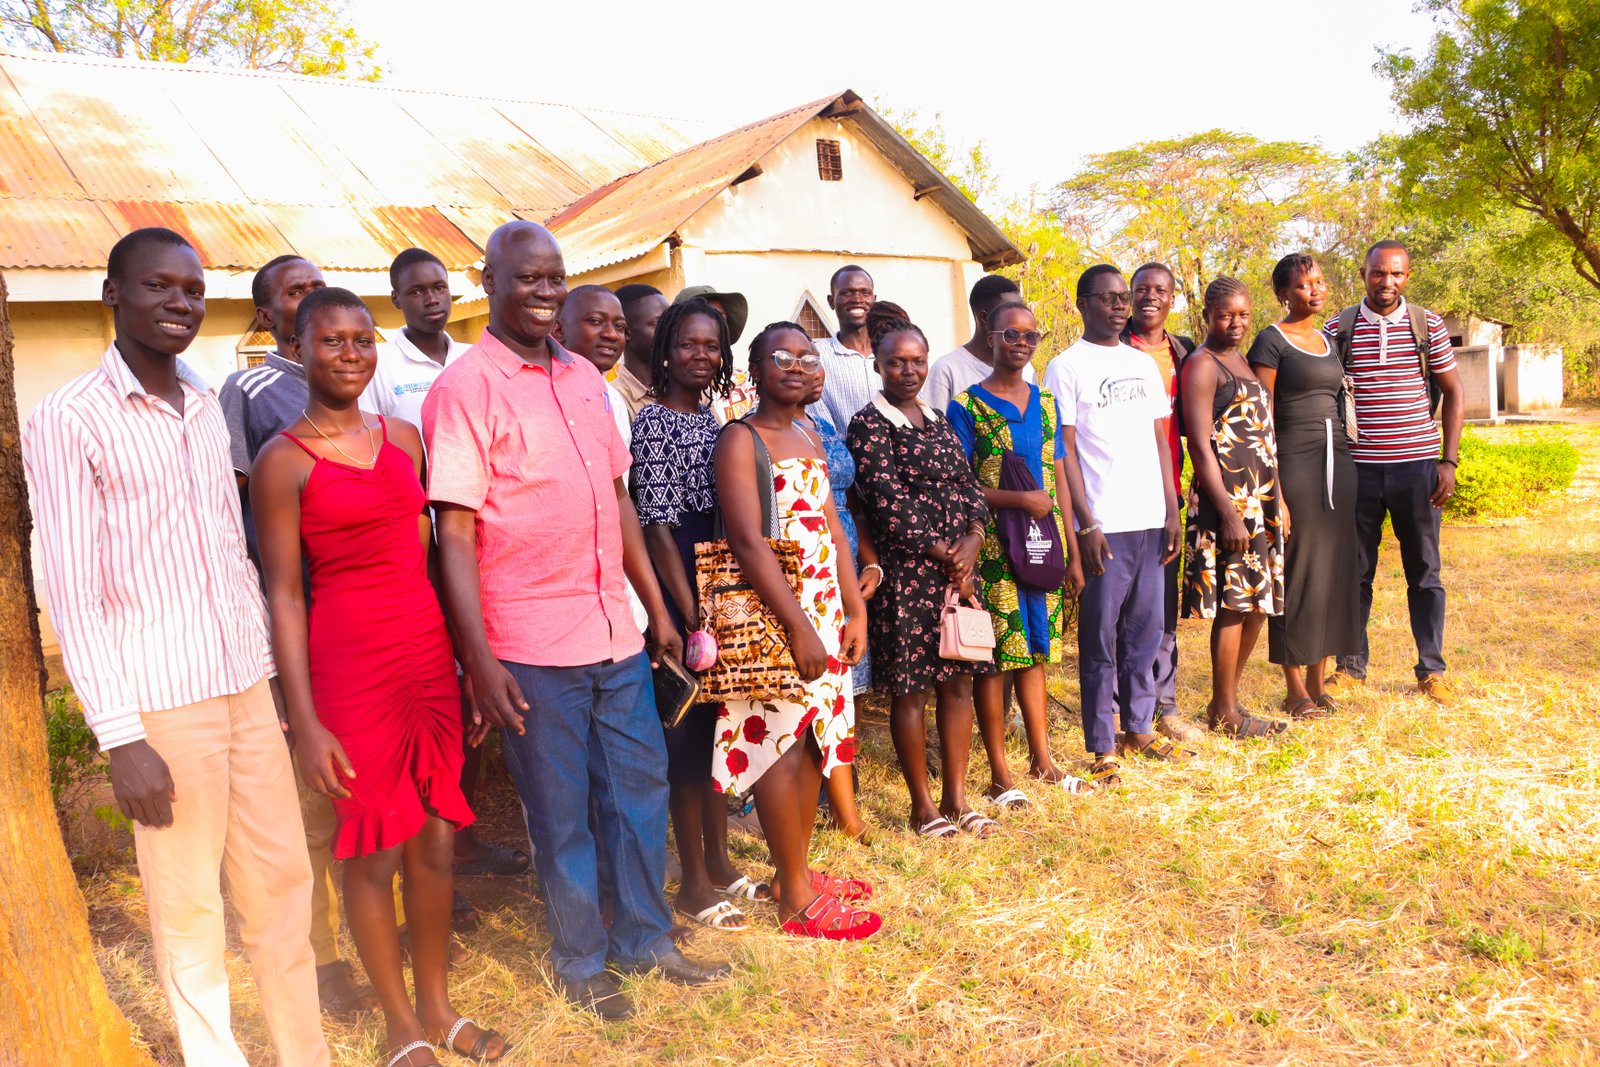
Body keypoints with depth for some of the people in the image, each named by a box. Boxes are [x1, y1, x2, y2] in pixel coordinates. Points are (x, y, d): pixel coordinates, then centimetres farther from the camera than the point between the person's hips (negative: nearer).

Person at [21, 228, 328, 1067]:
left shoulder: (205, 405, 10)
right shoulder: (68, 421, -8)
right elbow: (73, 594, -10)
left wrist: (271, 667, 14)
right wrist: (120, 738, -13)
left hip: (248, 688, 6)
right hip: (163, 704, -6)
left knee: (282, 880, 13)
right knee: (188, 906, 7)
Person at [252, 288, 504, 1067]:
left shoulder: (404, 437, 9)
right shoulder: (283, 461, -6)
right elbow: (284, 595, -7)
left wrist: (465, 655, 11)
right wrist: (305, 722, -10)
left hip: (429, 654, 5)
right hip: (349, 663, -5)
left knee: (436, 842, 12)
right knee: (374, 853, 8)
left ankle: (437, 1004, 32)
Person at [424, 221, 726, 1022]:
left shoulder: (584, 378, 10)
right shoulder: (464, 387, -9)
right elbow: (455, 532, -12)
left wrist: (657, 609, 14)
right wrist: (480, 658, -17)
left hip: (616, 631, 6)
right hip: (532, 648, -6)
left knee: (641, 789, 15)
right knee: (561, 812, 9)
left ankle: (644, 940, 34)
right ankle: (581, 962, 29)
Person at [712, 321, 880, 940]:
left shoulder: (809, 439, 15)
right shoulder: (741, 440, -9)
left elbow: (832, 530, 15)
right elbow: (748, 541, -18)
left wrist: (856, 611, 8)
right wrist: (798, 626, -22)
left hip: (824, 613, 8)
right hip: (774, 615, -8)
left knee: (814, 740, 13)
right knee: (781, 745, -2)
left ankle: (795, 872, 28)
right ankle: (796, 900, 9)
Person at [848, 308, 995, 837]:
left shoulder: (938, 419, 15)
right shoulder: (869, 424, -6)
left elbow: (969, 486, 11)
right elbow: (888, 502, -14)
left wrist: (971, 542, -7)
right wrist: (940, 553, -12)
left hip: (958, 569, 7)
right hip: (906, 572, -7)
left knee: (959, 680, 10)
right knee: (909, 688, 1)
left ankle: (955, 797, 22)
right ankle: (923, 805, 15)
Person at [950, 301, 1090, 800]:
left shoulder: (1044, 402, 12)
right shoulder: (966, 405, -4)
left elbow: (1058, 478, 12)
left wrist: (1072, 553, 11)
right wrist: (1021, 500, -17)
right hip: (993, 549, -5)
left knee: (1036, 649, 13)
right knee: (994, 657, 0)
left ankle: (1042, 758, 25)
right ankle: (1000, 773, 11)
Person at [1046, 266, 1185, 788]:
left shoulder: (1144, 364, 15)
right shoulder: (1066, 367, -3)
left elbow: (1161, 440, 16)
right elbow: (1065, 449, -7)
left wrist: (1172, 510, 9)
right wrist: (1086, 524, -12)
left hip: (1150, 520, 6)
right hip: (1103, 525, -6)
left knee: (1145, 631, 13)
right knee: (1100, 638, 1)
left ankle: (1139, 728, 26)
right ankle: (1103, 748, 10)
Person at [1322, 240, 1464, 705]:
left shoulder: (1427, 325, 3)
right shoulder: (1338, 328, 2)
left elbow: (1453, 392, 7)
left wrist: (1449, 461, -2)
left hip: (1418, 466, 0)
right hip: (1358, 468, 0)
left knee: (1424, 572, 7)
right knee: (1355, 571, 7)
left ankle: (1431, 670, 19)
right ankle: (1351, 666, 19)